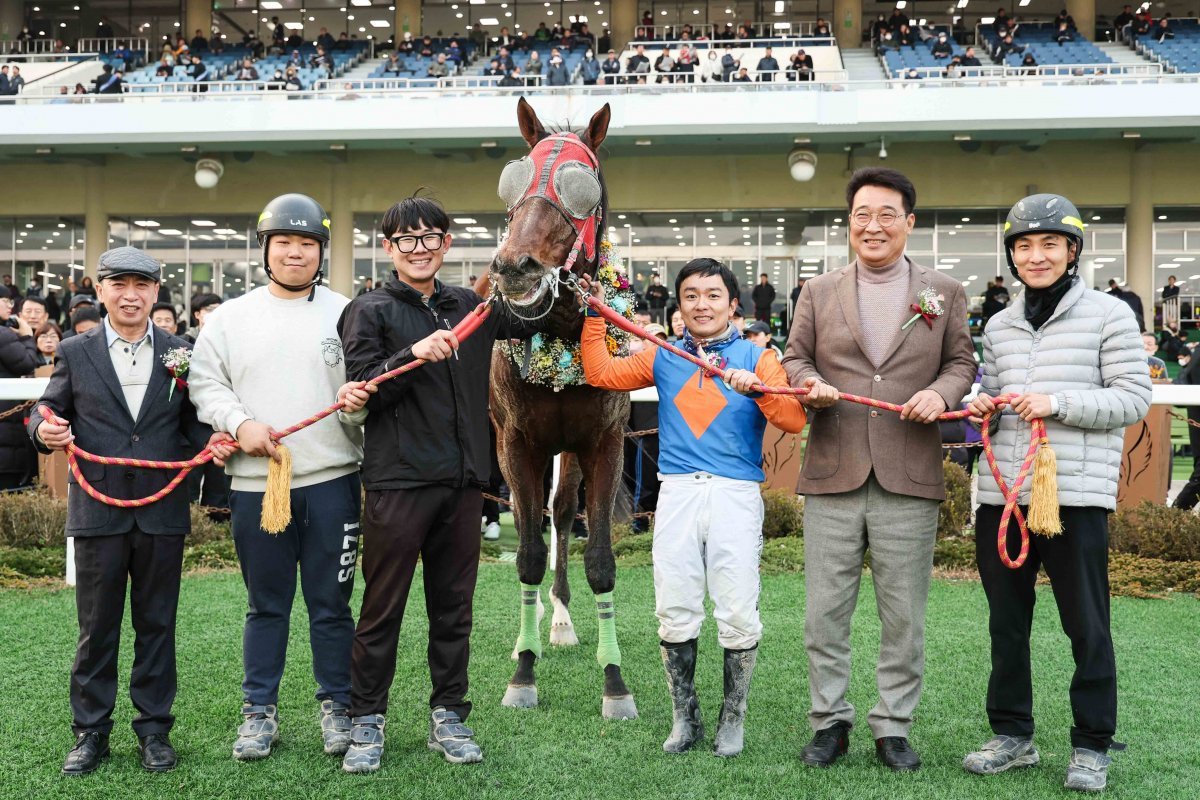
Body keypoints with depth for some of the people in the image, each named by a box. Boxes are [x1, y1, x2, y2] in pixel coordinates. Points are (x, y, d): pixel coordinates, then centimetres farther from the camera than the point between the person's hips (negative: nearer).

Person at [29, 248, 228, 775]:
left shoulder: (179, 353, 7)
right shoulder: (75, 353, 5)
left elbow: (191, 422, 8)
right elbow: (48, 412, 6)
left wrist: (209, 441, -12)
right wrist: (46, 429, -16)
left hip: (162, 511, 1)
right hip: (97, 509, -1)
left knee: (157, 624, 9)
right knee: (96, 627, 7)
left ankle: (154, 728, 20)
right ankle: (91, 731, 19)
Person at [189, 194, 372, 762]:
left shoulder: (346, 313, 4)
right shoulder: (230, 317, 8)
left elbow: (371, 383, 4)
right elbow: (206, 382, 7)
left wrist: (358, 401, -19)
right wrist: (239, 422, -9)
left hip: (330, 480, -1)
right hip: (255, 481, 1)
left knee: (331, 602, 7)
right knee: (266, 604, 11)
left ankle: (336, 705, 20)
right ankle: (259, 709, 22)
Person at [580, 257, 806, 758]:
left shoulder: (756, 357, 6)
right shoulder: (664, 358, 14)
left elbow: (794, 421, -5)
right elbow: (601, 374, 10)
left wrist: (759, 388, -21)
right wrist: (594, 316, 8)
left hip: (736, 495, -2)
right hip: (677, 494, 2)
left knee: (738, 617, -1)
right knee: (674, 615, 3)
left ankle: (733, 718, 16)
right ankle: (685, 717, 18)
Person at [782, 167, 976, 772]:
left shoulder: (944, 292, 9)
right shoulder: (819, 292, 11)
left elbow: (962, 362, 10)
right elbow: (794, 357, 12)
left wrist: (940, 393, -11)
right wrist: (810, 383, -10)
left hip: (909, 478, -1)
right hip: (832, 475, 1)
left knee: (904, 616, 6)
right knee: (824, 610, 5)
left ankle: (893, 727, 19)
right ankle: (830, 722, 19)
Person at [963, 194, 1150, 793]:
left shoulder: (1109, 315, -1)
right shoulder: (999, 326, 14)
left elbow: (1134, 397, -6)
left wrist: (1056, 403, -17)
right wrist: (985, 409, 0)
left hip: (1077, 495, -5)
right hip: (1001, 492, 5)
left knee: (1086, 626, 2)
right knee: (1006, 621, 12)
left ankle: (1091, 747, 16)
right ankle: (1012, 735, 25)